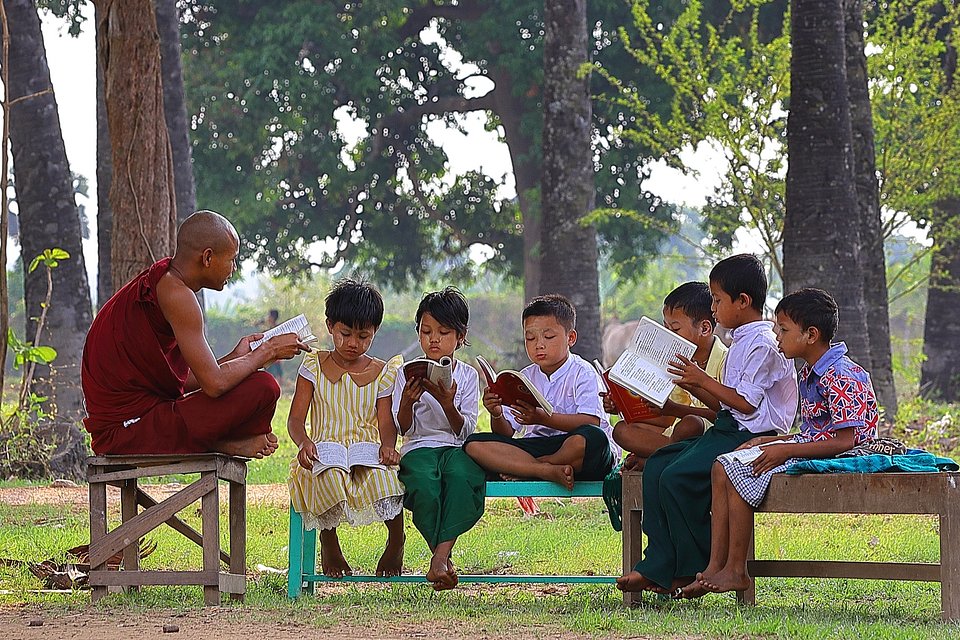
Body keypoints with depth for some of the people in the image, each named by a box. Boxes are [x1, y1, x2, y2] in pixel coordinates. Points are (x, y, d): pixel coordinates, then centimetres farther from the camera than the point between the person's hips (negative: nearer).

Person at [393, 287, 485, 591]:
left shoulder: (467, 376, 11)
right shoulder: (407, 375, 11)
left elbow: (465, 430, 2)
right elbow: (405, 429, 5)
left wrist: (448, 403, -16)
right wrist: (407, 402, -16)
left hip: (456, 448, 0)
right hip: (420, 447, 0)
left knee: (462, 476, -37)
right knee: (423, 483, -36)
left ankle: (441, 554, -36)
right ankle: (444, 559, -23)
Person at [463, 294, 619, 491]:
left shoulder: (583, 373, -1)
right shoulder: (525, 377, 15)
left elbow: (591, 422, -18)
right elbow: (506, 433, 12)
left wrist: (544, 418, -29)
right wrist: (497, 415, -12)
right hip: (537, 447, 5)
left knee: (591, 438, -42)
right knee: (474, 444, -16)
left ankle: (524, 470, -20)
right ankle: (548, 471, -31)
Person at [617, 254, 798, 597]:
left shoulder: (762, 344, -12)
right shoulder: (741, 343, 20)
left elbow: (746, 402, -19)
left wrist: (703, 380, -12)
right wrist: (693, 385, 8)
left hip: (750, 438, -11)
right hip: (727, 430, 11)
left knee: (678, 477, -24)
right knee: (656, 466, -2)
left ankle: (696, 570, -12)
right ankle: (658, 567, -7)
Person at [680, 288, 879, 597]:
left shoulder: (840, 377, -19)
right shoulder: (809, 373, 14)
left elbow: (844, 441, -24)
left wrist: (786, 450, -22)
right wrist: (772, 441, 5)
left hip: (830, 458, -11)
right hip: (808, 447, 11)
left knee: (738, 472, -20)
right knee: (723, 466, 1)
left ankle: (735, 571, -13)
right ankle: (715, 568, -6)